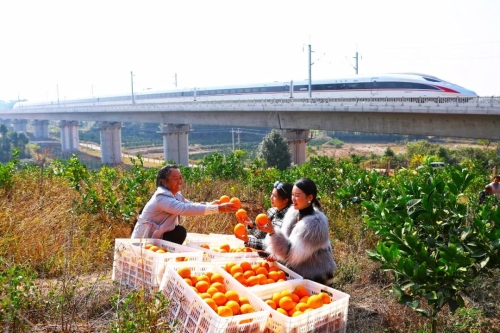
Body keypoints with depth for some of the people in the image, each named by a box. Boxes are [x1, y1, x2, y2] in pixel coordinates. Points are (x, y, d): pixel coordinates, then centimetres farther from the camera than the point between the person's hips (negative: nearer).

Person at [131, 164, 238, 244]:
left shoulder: (175, 194, 4)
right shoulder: (162, 198, -26)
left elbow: (191, 206, 2)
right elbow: (185, 209, -38)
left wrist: (211, 204, -19)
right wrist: (218, 208, -41)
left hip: (156, 237, 9)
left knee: (180, 232, -5)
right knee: (180, 232, -17)